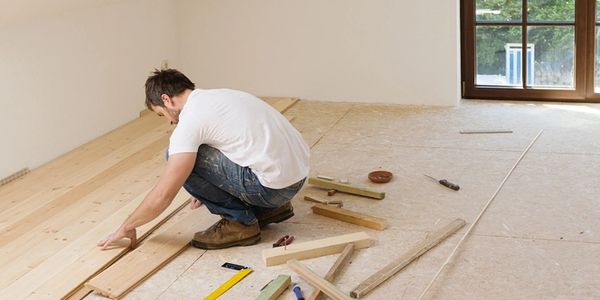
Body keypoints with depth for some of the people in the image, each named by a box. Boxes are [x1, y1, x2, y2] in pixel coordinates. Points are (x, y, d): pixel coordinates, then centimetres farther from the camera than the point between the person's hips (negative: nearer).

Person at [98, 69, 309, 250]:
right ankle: (270, 207, 21)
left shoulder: (191, 119, -11)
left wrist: (127, 227, 4)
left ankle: (239, 222, 3)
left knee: (181, 158, -6)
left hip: (276, 183, -9)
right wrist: (208, 189, 43)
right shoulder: (218, 96, 16)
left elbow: (163, 195, -12)